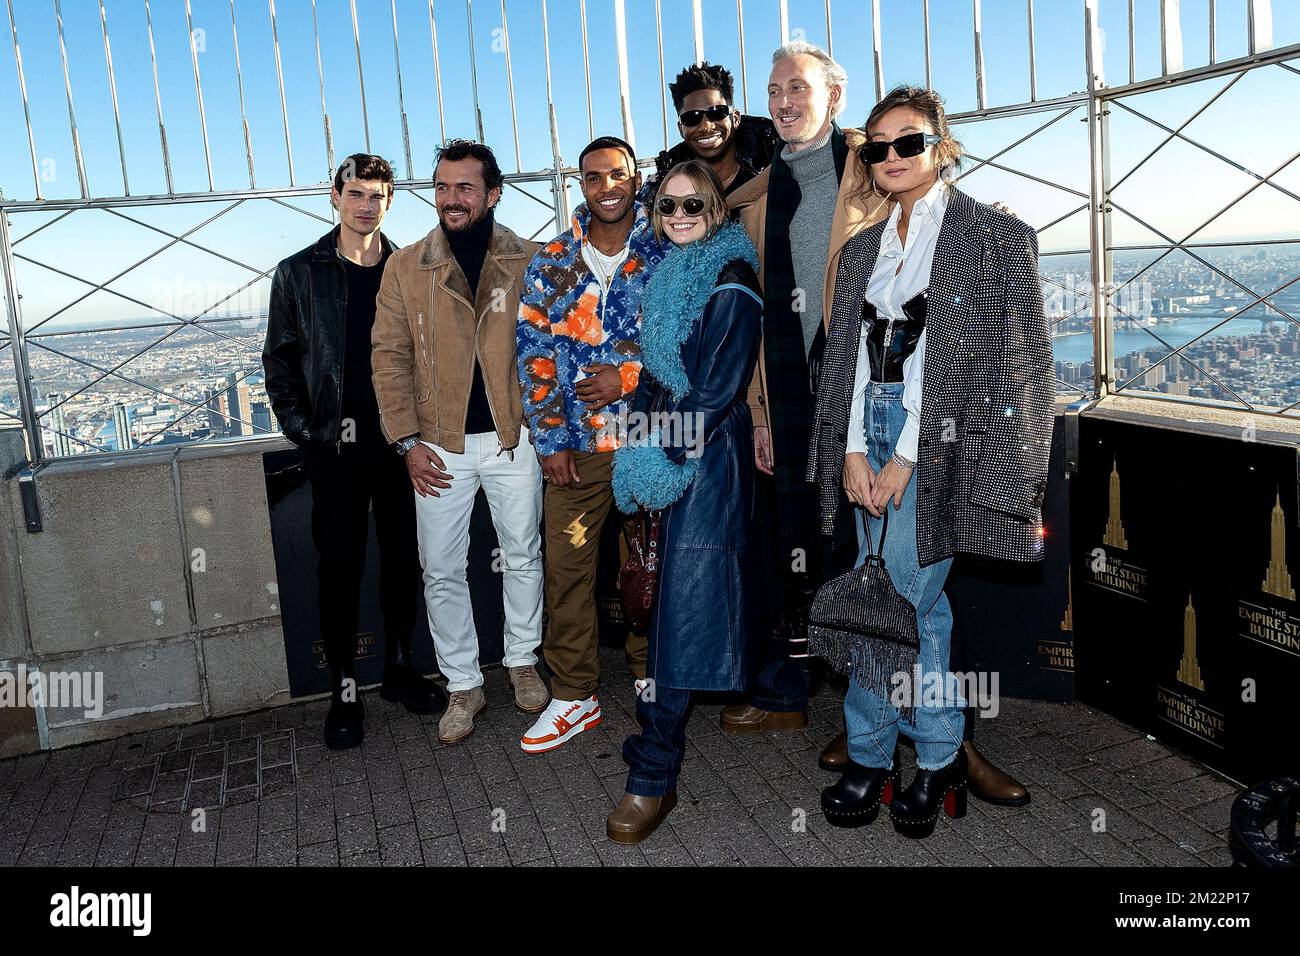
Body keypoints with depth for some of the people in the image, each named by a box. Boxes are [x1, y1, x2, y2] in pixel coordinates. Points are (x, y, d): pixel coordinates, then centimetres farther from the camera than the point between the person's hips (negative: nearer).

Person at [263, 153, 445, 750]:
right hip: (336, 447, -2)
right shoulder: (299, 274, 5)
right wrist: (302, 429, -4)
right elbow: (279, 360, 6)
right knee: (340, 567, 2)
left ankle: (399, 667, 25)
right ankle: (344, 689, 13)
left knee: (403, 558, 10)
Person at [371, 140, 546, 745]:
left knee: (523, 557, 12)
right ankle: (463, 685, 22)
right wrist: (408, 441, -6)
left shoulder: (528, 261, 0)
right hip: (439, 447, 1)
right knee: (442, 572, 6)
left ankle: (522, 661, 33)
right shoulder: (405, 268, 2)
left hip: (513, 439, 0)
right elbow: (390, 356, 1)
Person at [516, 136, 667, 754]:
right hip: (575, 446, 1)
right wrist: (549, 441, -4)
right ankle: (573, 696, 16)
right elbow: (535, 358, 1)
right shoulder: (550, 264, 4)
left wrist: (630, 379, -14)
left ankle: (650, 677, 30)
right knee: (566, 569, 3)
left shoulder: (666, 255, 0)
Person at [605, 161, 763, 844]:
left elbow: (718, 389, -14)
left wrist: (662, 456, -14)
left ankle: (654, 775, -4)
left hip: (709, 458, -7)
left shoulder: (733, 283, -8)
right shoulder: (667, 276, 16)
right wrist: (642, 443, 2)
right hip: (669, 452, 8)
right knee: (678, 592, 13)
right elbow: (653, 371, 14)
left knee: (683, 603, -8)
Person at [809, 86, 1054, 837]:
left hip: (941, 438, -5)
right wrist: (853, 451, -2)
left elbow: (974, 362, -10)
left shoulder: (992, 238, -3)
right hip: (874, 438, 6)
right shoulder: (864, 250, 15)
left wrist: (906, 459, -13)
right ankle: (938, 757, 21)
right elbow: (849, 352, 11)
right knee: (918, 601, 10)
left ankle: (873, 755, 12)